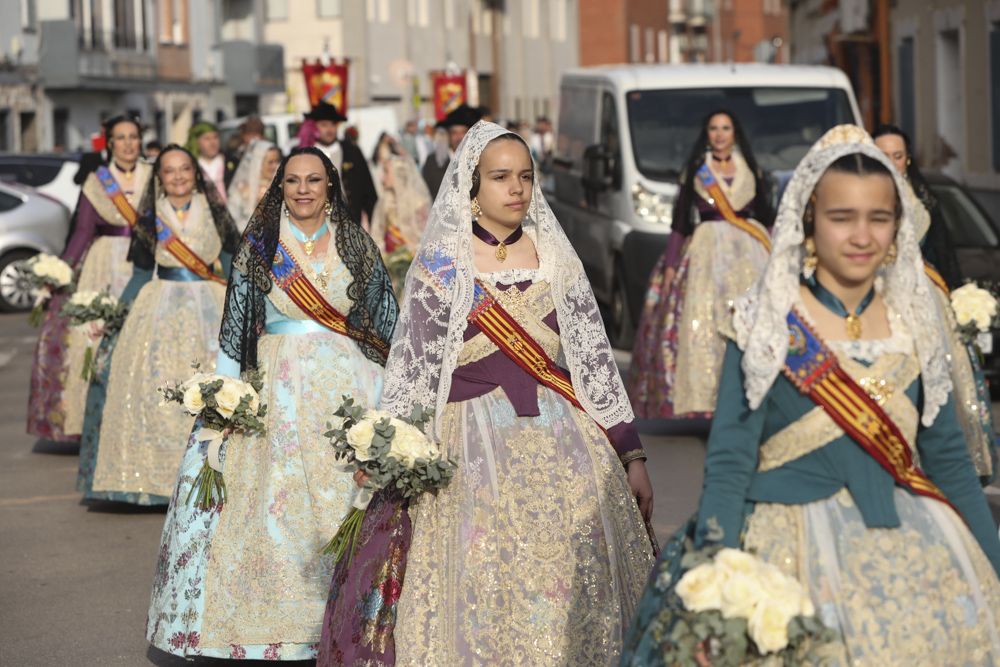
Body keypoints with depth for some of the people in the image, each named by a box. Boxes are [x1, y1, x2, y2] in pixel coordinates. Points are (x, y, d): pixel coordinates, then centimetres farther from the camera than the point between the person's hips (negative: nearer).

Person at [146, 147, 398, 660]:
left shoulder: (356, 245, 7)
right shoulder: (257, 248, 4)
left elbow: (387, 323, 11)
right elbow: (235, 329, 5)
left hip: (348, 384, 1)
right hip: (278, 386, -1)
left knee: (344, 499, -2)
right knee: (276, 499, -4)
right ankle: (277, 624, 4)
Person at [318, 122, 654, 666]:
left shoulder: (556, 258, 9)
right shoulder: (440, 264, 1)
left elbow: (595, 358, 9)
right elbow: (410, 368, 0)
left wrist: (631, 456, 7)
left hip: (561, 443, 3)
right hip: (473, 449, -3)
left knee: (567, 593, 0)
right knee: (479, 595, -3)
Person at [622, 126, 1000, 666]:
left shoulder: (914, 321, 7)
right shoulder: (767, 323, -6)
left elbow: (947, 456, 13)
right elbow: (729, 459, -9)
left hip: (912, 549, 4)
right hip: (795, 554, -4)